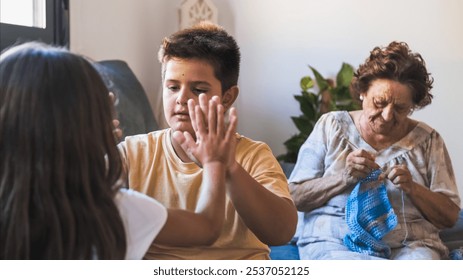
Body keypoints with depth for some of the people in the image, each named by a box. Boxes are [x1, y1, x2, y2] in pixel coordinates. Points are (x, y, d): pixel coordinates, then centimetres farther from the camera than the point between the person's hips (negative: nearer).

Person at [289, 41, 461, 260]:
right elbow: (294, 197, 3)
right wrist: (343, 177, -13)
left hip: (407, 246, 2)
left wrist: (412, 189, -10)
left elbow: (450, 217, 8)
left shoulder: (427, 140, 9)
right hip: (334, 243, -2)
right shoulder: (331, 126, 8)